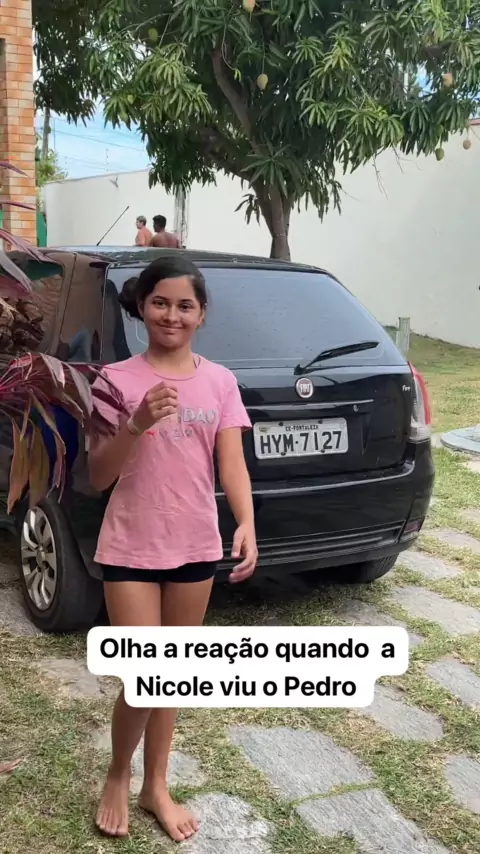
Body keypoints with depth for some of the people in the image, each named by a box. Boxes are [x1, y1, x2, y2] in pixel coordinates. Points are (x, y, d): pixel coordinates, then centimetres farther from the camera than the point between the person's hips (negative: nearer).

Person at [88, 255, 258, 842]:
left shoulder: (219, 382, 1)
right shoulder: (117, 379, -7)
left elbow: (231, 463, -4)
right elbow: (97, 477, -8)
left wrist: (247, 525, -21)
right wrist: (137, 425, -25)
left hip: (196, 548, 3)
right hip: (131, 550, -3)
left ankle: (155, 787, 35)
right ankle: (117, 778, 28)